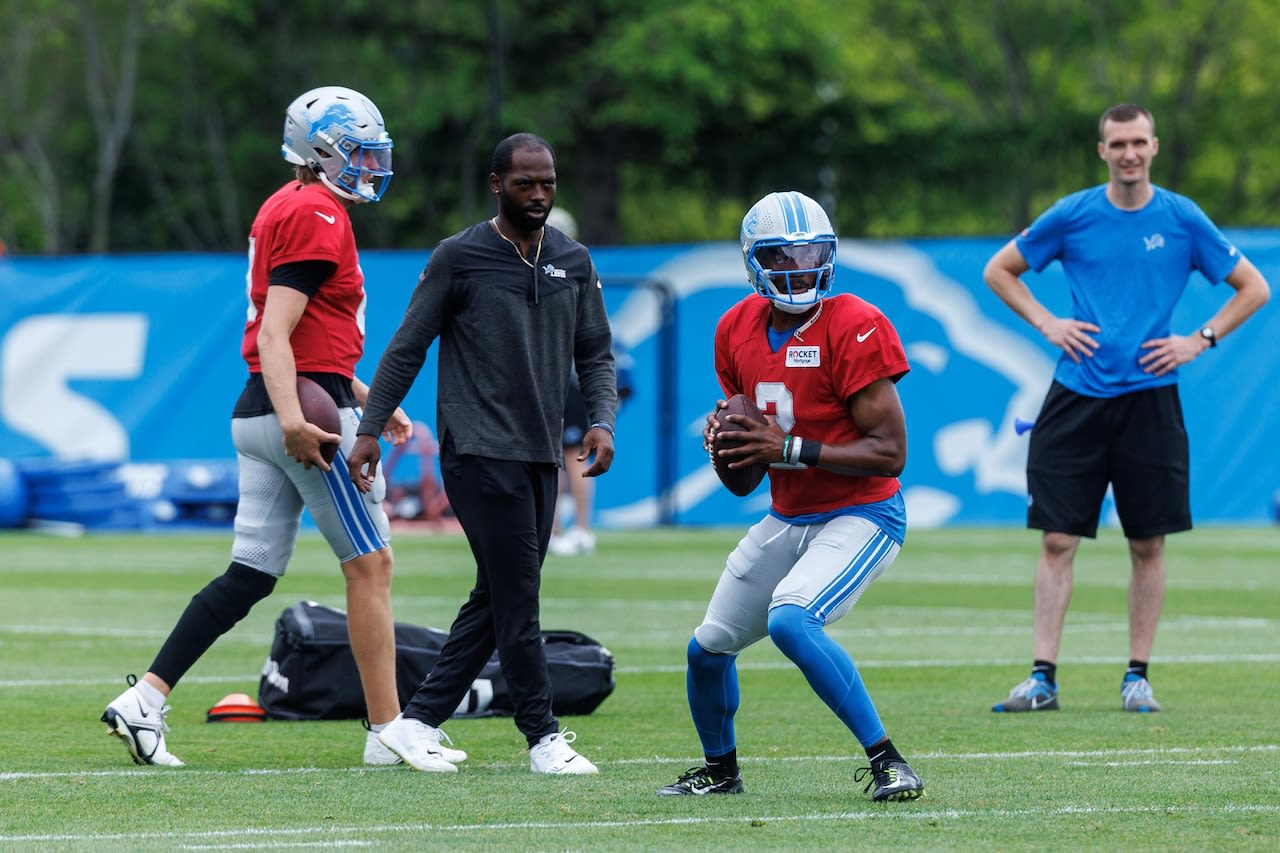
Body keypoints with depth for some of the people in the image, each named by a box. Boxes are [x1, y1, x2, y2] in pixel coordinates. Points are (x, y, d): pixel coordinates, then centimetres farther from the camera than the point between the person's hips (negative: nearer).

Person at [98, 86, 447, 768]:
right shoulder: (319, 217, -13)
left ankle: (143, 703, 2)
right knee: (370, 563, 0)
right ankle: (387, 732, 4)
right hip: (305, 415, -10)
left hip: (258, 413, 10)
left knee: (252, 573, 8)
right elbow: (276, 335, -22)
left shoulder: (285, 208, 18)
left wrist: (369, 399, 29)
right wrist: (293, 417, -34)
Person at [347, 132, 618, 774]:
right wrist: (370, 430, -4)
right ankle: (543, 737, -2)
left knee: (497, 600, 7)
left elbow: (595, 354, 15)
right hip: (480, 451, -7)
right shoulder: (460, 257, -5)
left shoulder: (573, 263, 11)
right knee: (517, 599, -8)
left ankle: (417, 723, 14)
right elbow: (407, 349, -1)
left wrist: (602, 420, -3)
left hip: (541, 456, 7)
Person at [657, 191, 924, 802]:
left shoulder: (853, 329, -19)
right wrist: (723, 434, -9)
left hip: (860, 516, -7)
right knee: (708, 647, 11)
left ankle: (886, 762, -22)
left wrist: (791, 448, -26)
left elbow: (890, 452, -22)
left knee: (791, 620, -30)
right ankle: (720, 769, 38)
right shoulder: (738, 331, 2)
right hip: (787, 518, 7)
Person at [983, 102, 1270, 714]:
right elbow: (998, 271, 14)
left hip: (1148, 397, 0)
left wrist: (1200, 341, 0)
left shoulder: (1183, 220, 2)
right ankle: (1043, 678, -2)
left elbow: (1254, 288, 10)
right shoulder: (1073, 215, 2)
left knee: (1148, 544, 3)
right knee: (1057, 539, -4)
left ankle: (1137, 677, 12)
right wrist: (1047, 323, 2)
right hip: (1077, 396, 0)